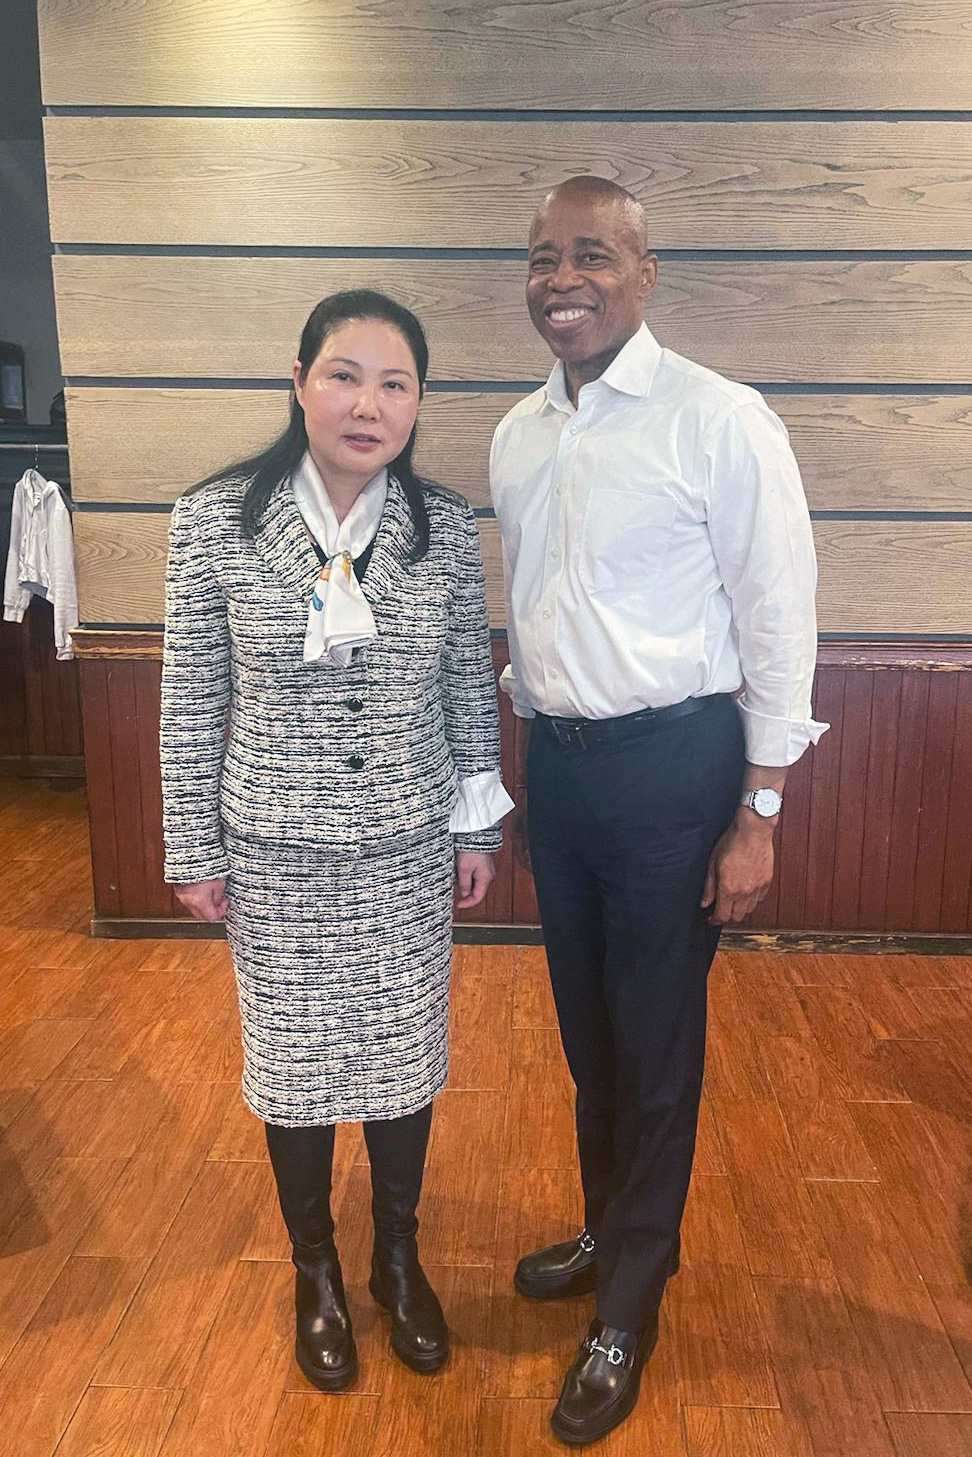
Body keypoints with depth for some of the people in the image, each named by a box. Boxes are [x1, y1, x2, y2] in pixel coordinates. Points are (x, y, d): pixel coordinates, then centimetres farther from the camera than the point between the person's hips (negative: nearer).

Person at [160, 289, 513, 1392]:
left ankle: (398, 1257, 42)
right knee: (293, 1056, 14)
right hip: (276, 852, -1)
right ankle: (316, 1272, 40)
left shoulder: (446, 528, -3)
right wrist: (192, 851, -1)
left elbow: (470, 684, 5)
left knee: (404, 1052, 14)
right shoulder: (214, 522, -8)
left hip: (408, 848, 2)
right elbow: (190, 701, -3)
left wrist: (477, 827, 7)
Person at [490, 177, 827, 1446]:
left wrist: (757, 814, -12)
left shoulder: (721, 422, -12)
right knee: (585, 1024, 20)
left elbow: (778, 625, -11)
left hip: (670, 765, -6)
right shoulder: (519, 435, 7)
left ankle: (630, 1304, 31)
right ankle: (612, 1231, 45)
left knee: (656, 1042, 9)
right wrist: (530, 751, 16)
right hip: (557, 758, 6)